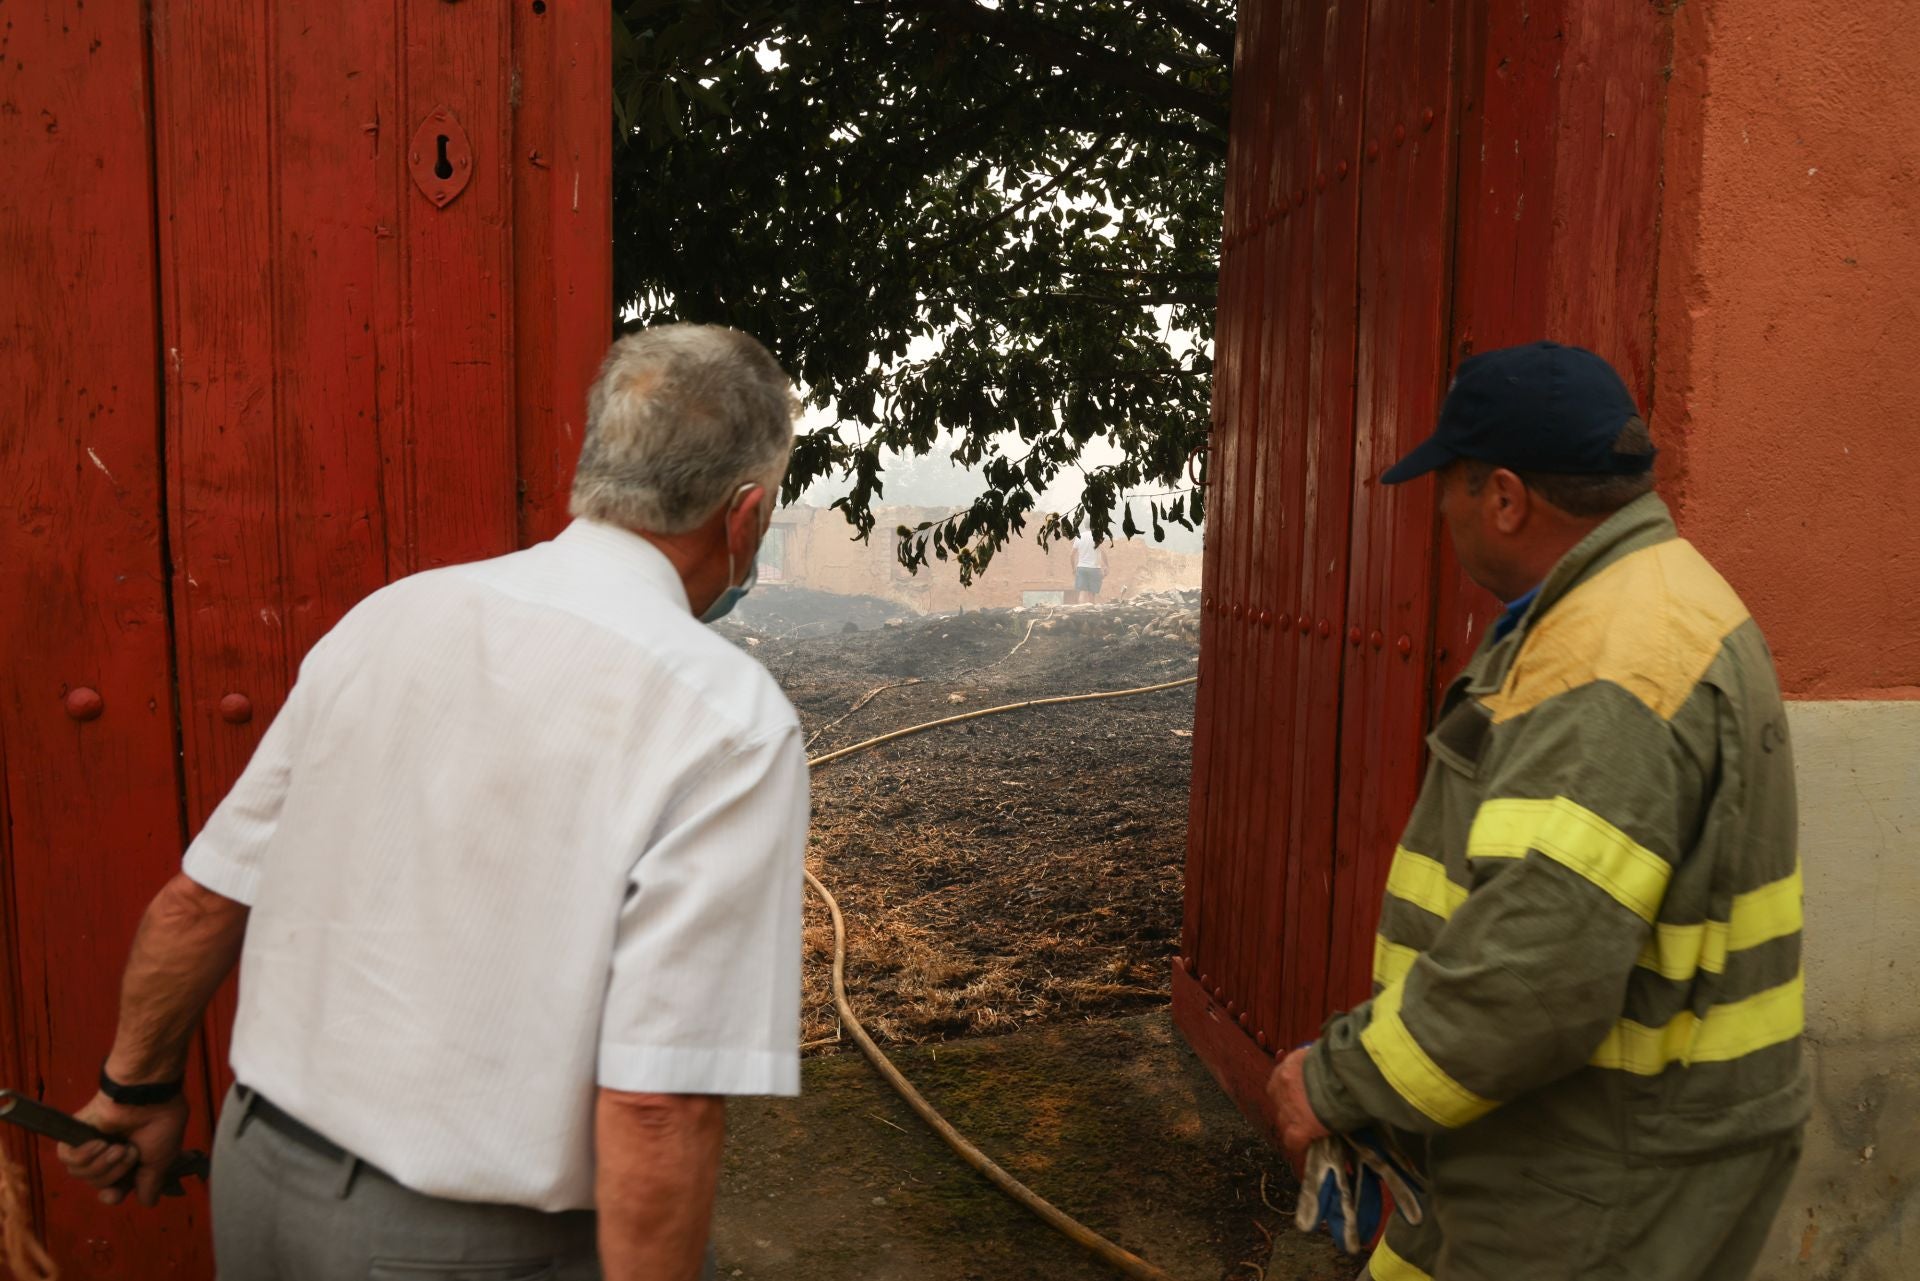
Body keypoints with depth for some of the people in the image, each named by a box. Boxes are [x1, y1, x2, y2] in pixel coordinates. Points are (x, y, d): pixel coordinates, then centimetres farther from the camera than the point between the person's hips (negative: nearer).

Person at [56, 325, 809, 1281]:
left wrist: (137, 1087, 20)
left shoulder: (389, 617, -4)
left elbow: (200, 898, 4)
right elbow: (658, 1111, -25)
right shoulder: (731, 721, -22)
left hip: (260, 1173, 5)